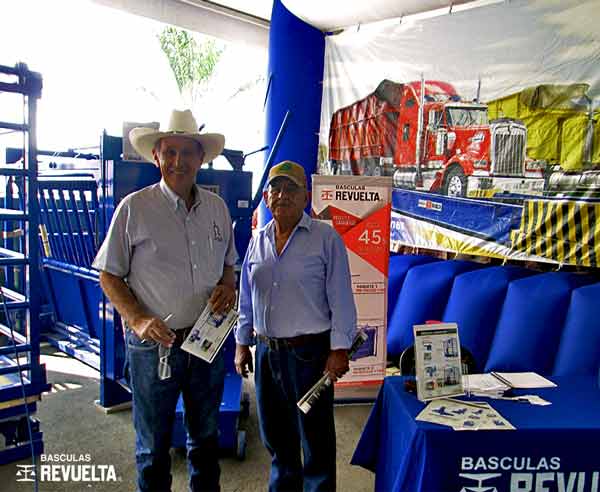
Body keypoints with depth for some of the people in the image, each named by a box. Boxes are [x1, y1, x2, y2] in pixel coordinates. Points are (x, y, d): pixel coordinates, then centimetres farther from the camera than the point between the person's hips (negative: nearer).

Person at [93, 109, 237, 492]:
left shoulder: (217, 208, 4)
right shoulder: (135, 208, -9)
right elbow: (109, 276, -5)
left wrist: (228, 286, -7)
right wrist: (138, 320, -19)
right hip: (155, 345, -4)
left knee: (206, 436, 22)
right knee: (153, 446, 14)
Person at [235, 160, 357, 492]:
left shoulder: (326, 239, -8)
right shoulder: (258, 241, 8)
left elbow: (341, 298, -9)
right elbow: (247, 299, 14)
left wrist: (339, 350, -11)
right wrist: (242, 343, 13)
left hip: (309, 352, -5)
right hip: (267, 351, 6)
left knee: (316, 439, 8)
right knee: (276, 436, 20)